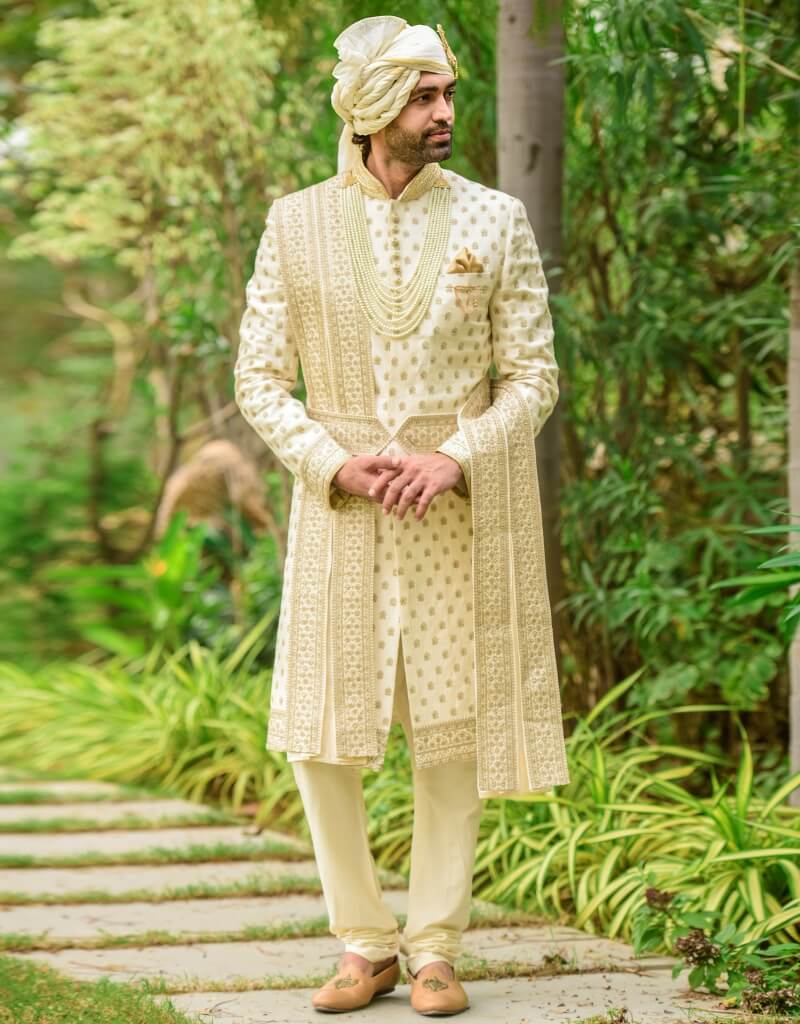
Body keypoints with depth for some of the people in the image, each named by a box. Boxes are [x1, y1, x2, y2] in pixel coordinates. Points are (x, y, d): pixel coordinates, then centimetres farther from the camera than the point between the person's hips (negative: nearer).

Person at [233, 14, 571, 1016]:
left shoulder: (495, 220, 1)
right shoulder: (295, 224, 3)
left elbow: (533, 374, 1)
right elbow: (260, 378, 3)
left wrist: (455, 458, -14)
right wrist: (335, 463, -12)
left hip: (460, 511, -1)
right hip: (338, 516, 1)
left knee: (451, 733, 3)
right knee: (320, 737, 0)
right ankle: (364, 943, 15)